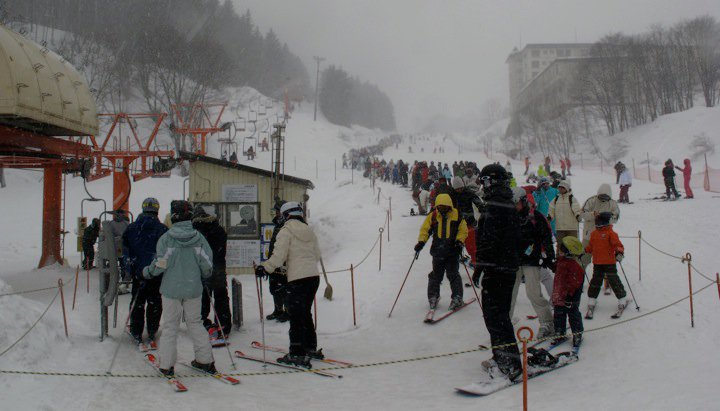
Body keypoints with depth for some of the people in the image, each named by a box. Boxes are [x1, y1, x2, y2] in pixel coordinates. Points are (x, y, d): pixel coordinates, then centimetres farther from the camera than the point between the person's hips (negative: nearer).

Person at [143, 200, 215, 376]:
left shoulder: (166, 238, -10)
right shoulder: (199, 238, -4)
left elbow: (160, 264, -12)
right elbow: (207, 265, -4)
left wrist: (147, 272, 8)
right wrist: (201, 277, 17)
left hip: (171, 289, -2)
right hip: (194, 289, 2)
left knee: (169, 325, 8)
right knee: (195, 323, 16)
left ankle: (166, 365, 11)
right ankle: (205, 360, 18)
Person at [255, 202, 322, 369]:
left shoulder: (286, 231, -6)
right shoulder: (309, 231, 13)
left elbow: (278, 257, -14)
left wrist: (264, 268, -3)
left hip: (297, 279, -7)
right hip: (314, 277, 7)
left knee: (296, 317, -1)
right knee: (306, 313, 20)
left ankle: (298, 354, 0)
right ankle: (311, 348, 27)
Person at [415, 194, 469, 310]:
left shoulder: (457, 215, -3)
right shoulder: (432, 216, 0)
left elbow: (463, 230, 2)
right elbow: (425, 229, 4)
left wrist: (459, 241, -13)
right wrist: (421, 242, -9)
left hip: (452, 250, -2)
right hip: (438, 250, 2)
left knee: (453, 274, -3)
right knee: (436, 275, 8)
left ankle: (457, 298, 6)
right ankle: (433, 296, 22)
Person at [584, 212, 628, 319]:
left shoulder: (611, 233, -9)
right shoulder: (594, 234, 10)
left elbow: (618, 245, -15)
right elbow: (590, 246, 21)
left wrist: (619, 252, -32)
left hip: (609, 263, -5)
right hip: (597, 263, 5)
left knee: (614, 281, 2)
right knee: (595, 282, 8)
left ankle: (622, 300, 17)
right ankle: (591, 301, 17)